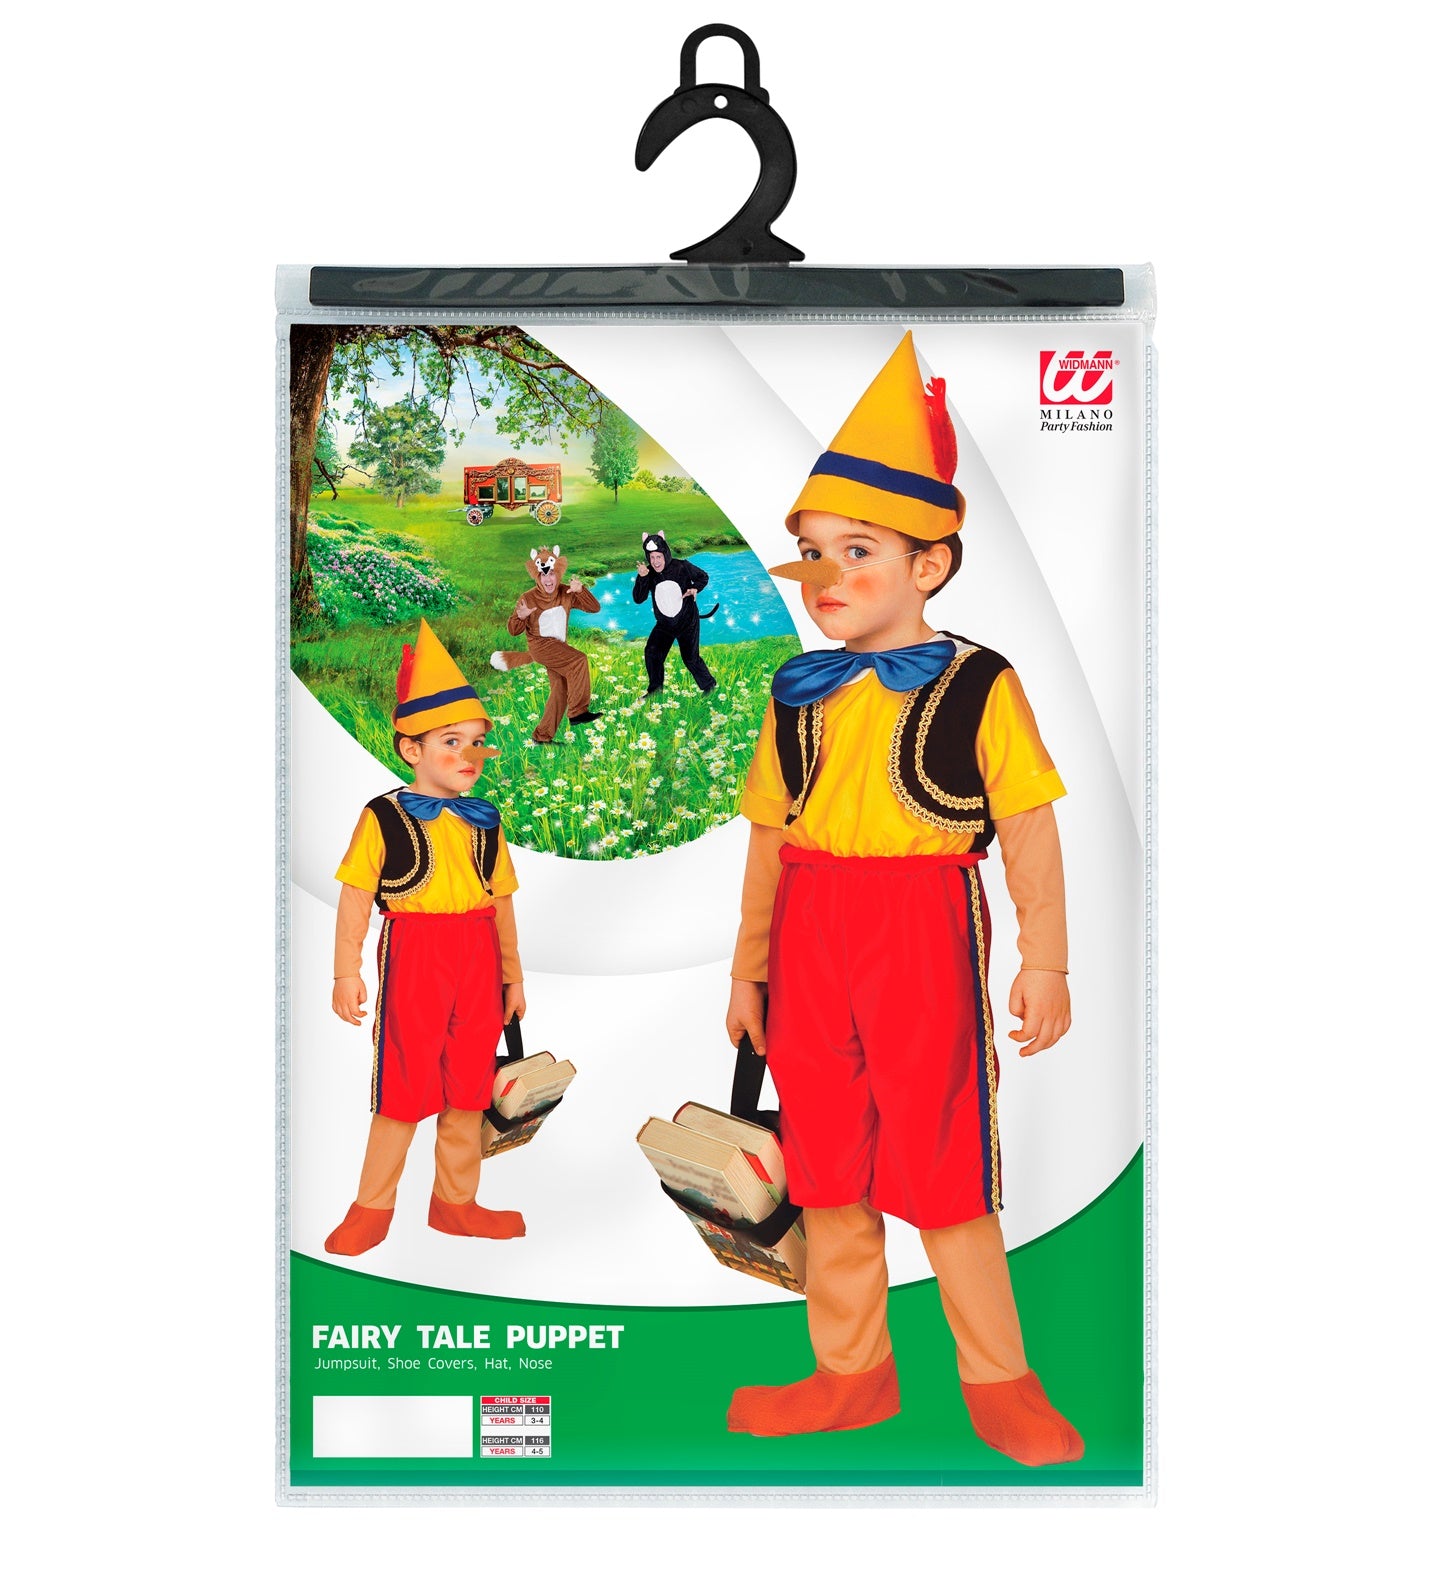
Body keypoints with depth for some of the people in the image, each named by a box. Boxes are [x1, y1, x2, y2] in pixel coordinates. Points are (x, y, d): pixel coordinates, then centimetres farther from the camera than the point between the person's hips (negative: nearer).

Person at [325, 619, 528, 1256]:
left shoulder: (484, 821, 9)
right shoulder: (384, 817, -5)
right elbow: (356, 897, -7)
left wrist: (512, 973, 16)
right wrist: (346, 971, -12)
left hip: (477, 960, 5)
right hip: (412, 957, -4)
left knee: (468, 1084, 12)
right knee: (404, 1084, 1)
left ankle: (456, 1202, 26)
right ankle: (371, 1208, 17)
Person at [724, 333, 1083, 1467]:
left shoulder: (979, 687, -4)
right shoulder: (798, 695, 8)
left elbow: (1030, 830, -4)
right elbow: (770, 836, 13)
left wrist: (1045, 961, -6)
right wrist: (749, 966, 15)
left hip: (925, 932, -5)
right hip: (812, 939, 5)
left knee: (941, 1164, 2)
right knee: (827, 1164, 12)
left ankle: (998, 1379, 23)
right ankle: (851, 1373, 29)